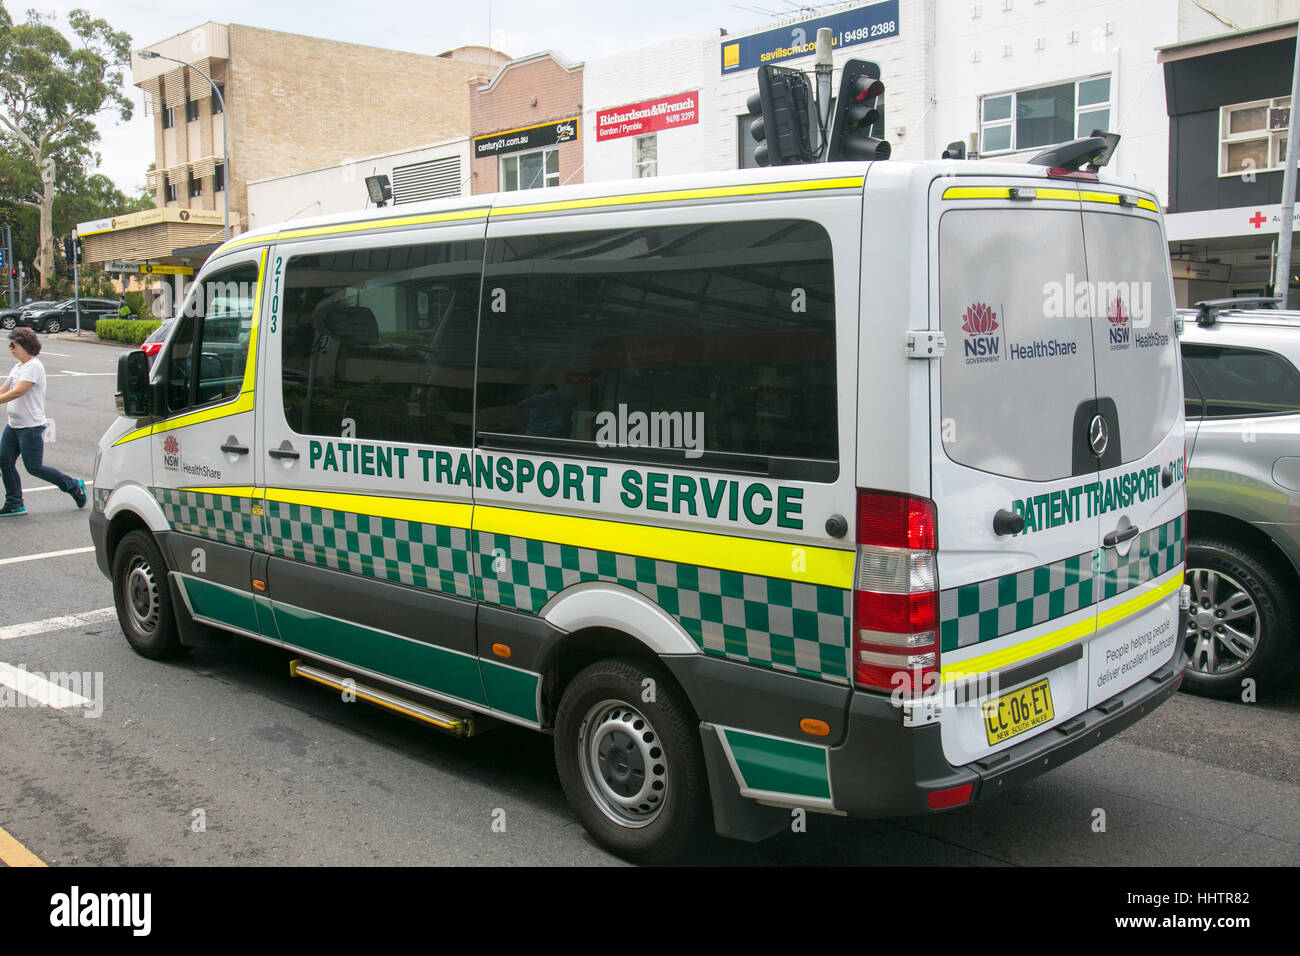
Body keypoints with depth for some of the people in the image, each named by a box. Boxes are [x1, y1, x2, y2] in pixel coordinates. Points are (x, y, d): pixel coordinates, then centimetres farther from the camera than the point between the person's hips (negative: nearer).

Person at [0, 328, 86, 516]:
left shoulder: (34, 367, -14)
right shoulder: (18, 367, 15)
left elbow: (17, 392, -23)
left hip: (31, 427, -9)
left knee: (34, 467, -5)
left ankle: (74, 486, 9)